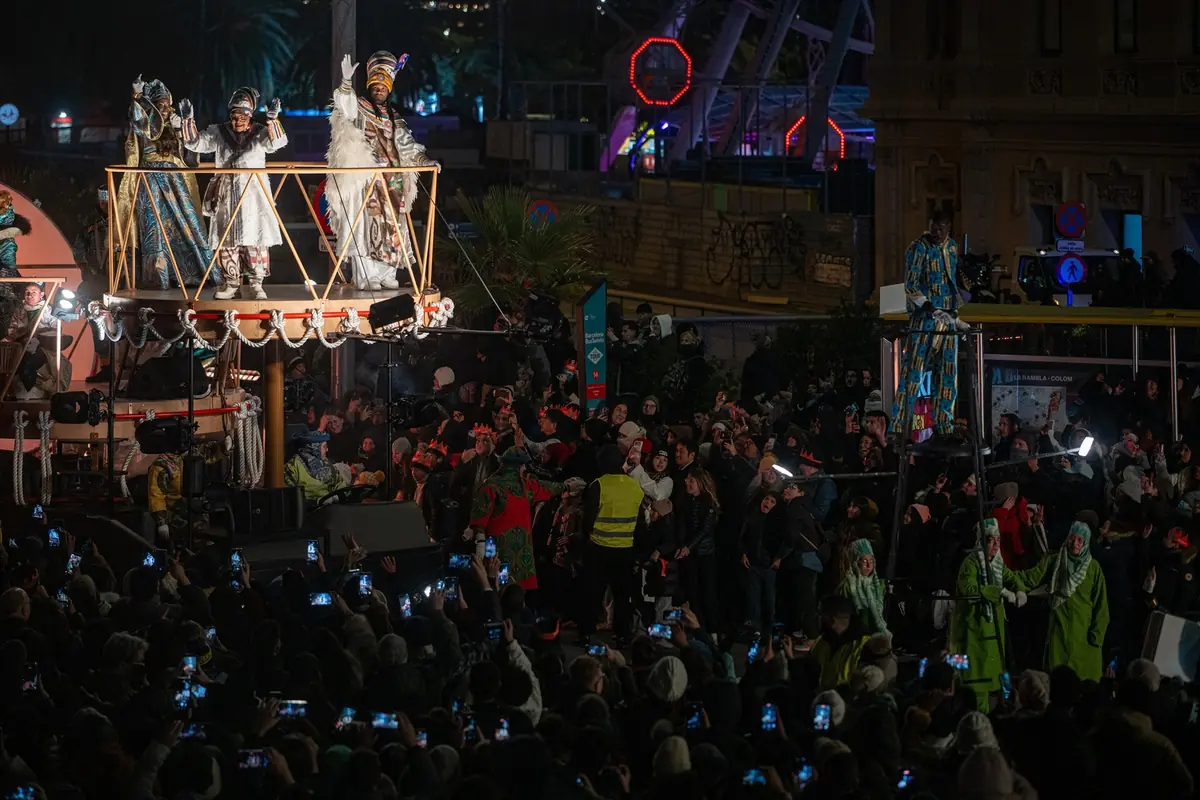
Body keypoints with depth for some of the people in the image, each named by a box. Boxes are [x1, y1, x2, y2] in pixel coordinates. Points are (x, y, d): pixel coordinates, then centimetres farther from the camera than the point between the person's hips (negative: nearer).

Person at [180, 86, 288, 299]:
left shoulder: (259, 133, 2)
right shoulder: (219, 133, 9)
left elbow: (277, 142, -15)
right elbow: (196, 143, 6)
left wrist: (272, 120, -32)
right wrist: (188, 121, -8)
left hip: (253, 195, -2)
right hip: (226, 196, 2)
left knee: (255, 239, -6)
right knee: (226, 241, 3)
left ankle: (255, 284, -1)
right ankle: (231, 283, 13)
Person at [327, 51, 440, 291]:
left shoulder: (393, 116, 18)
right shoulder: (359, 108, 2)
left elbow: (406, 144, 20)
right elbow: (344, 105, -20)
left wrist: (423, 160, 7)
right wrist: (346, 81, -35)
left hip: (391, 182, 6)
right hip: (365, 179, -6)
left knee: (390, 226, 4)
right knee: (366, 224, -11)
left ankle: (385, 275, 10)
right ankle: (365, 276, -13)